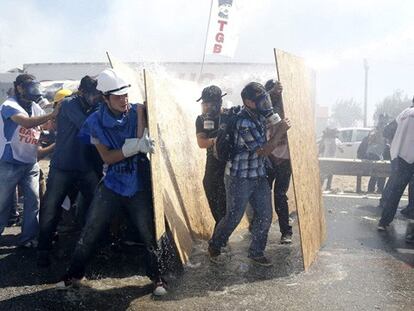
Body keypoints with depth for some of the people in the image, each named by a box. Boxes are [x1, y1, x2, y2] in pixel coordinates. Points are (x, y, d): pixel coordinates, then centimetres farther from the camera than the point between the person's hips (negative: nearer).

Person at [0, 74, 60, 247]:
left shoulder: (35, 107, 11)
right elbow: (26, 122, -30)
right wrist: (52, 114, -29)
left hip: (30, 163, 6)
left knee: (33, 200, 3)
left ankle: (28, 238, 13)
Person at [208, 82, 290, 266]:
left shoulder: (258, 115, 2)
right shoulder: (244, 123, -24)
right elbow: (263, 151, -21)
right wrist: (280, 131, -15)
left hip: (258, 176, 8)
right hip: (239, 178, -8)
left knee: (264, 215, 8)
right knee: (233, 217, 3)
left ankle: (256, 252, 24)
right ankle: (214, 247, 26)